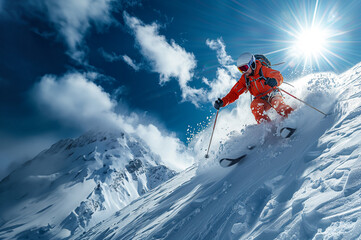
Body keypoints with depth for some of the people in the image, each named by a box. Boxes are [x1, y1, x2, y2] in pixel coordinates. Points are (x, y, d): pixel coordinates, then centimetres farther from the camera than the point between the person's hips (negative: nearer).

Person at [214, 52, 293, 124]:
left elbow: (279, 77, -22)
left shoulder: (263, 70, -11)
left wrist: (274, 80, -47)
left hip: (273, 95, -3)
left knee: (276, 102, -35)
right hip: (261, 100, 3)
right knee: (254, 105, -29)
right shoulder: (244, 79, 1)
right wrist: (222, 102, -14)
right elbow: (234, 93, 2)